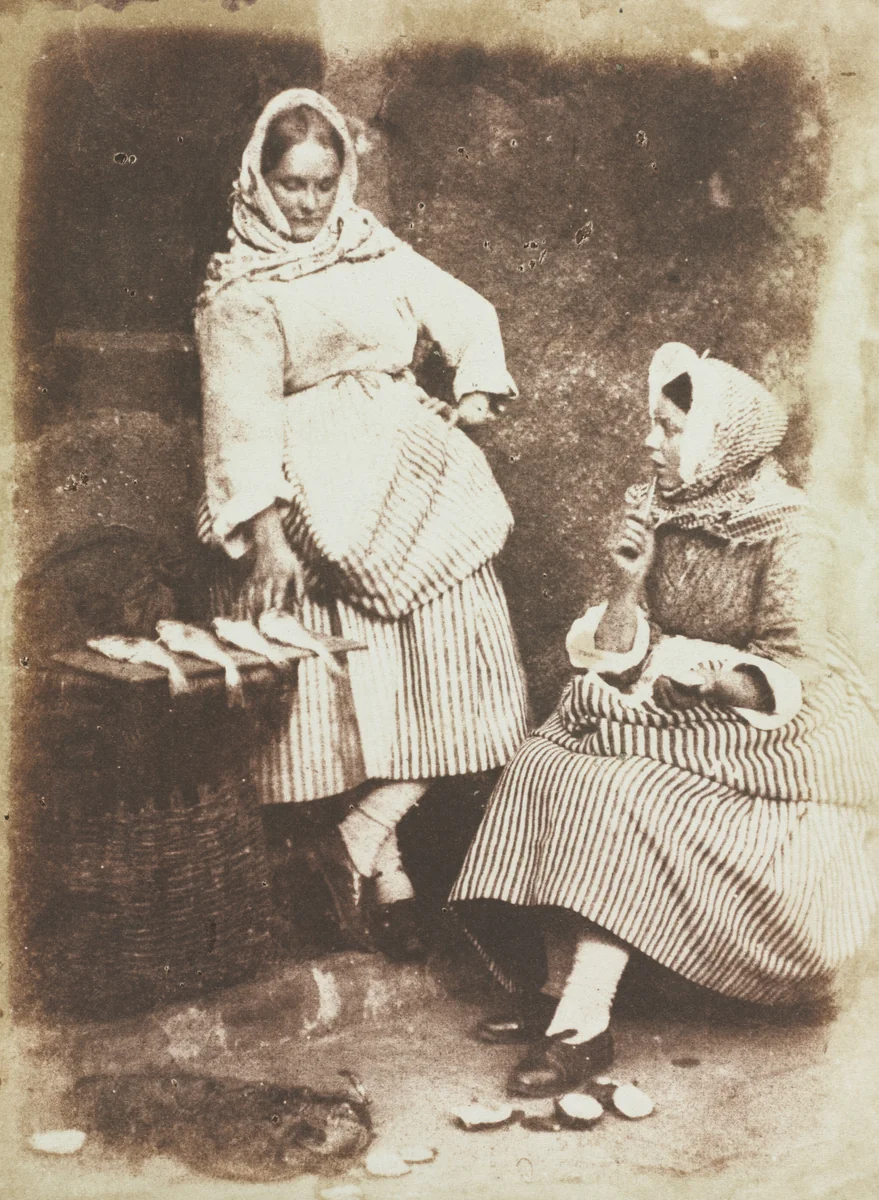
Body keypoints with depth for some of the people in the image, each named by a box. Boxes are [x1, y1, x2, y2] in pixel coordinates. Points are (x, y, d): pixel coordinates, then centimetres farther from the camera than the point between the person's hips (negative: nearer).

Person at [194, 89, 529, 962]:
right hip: (317, 502, -5)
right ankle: (382, 865, 6)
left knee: (448, 668, -6)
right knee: (353, 688, -6)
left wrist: (477, 387, 3)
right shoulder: (237, 291, 2)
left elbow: (469, 315, 22)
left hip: (414, 483, 5)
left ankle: (358, 843, 0)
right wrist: (264, 532, -17)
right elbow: (240, 415, -8)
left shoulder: (377, 253, 17)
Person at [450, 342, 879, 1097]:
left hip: (761, 739, -7)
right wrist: (630, 580, -12)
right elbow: (613, 656, 4)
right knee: (548, 767, -15)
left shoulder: (787, 534, -12)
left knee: (620, 796, -28)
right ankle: (559, 989, -14)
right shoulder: (668, 516, 6)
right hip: (667, 720, 7)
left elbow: (790, 681, -15)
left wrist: (697, 667, -24)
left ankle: (585, 1024, -23)